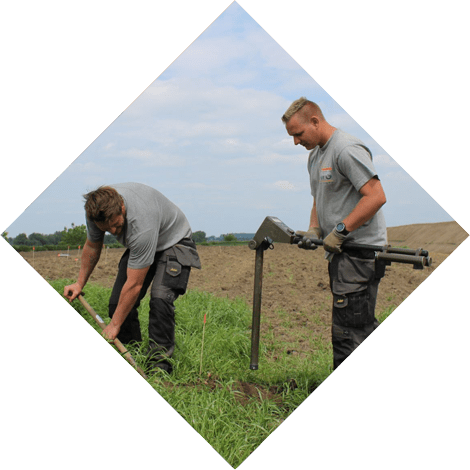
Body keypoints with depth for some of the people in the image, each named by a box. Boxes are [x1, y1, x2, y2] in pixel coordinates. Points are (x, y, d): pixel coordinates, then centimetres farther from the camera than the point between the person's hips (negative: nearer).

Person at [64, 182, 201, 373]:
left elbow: (134, 284, -33)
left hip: (173, 242, -7)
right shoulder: (96, 209, -22)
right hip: (138, 246, 7)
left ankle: (159, 366, -19)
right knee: (118, 303, -6)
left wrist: (114, 325, -23)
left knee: (160, 298, -29)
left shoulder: (141, 223, -42)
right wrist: (80, 283, 6)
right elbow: (92, 246, 4)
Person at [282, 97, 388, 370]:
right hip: (342, 250, 10)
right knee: (363, 326, 13)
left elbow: (376, 196, -21)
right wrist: (314, 231, 8)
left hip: (360, 249, -10)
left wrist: (339, 230, -20)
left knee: (348, 330, -7)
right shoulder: (315, 155, 18)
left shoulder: (347, 149, -13)